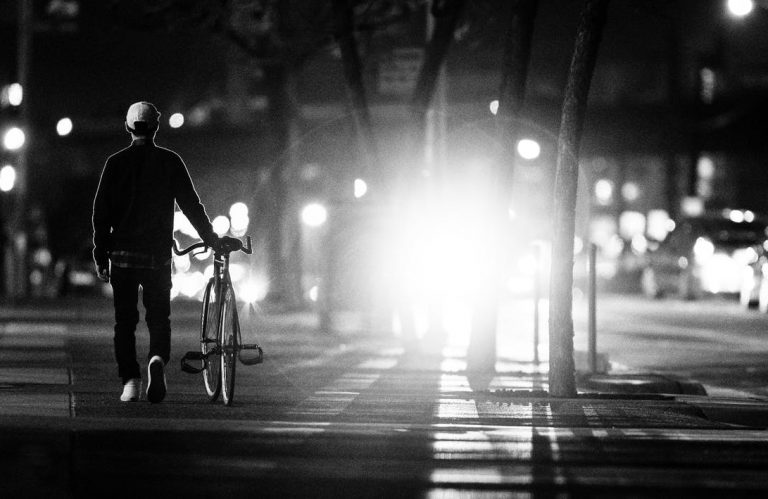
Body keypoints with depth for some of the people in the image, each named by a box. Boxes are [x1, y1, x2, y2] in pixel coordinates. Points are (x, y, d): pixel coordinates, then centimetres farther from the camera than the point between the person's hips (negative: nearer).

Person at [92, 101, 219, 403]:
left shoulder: (116, 163, 0)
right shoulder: (170, 161, 0)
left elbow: (101, 211, -1)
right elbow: (191, 203, 1)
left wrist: (100, 255, 4)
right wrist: (210, 237, 12)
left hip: (123, 253, 0)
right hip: (158, 254, 0)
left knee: (125, 321, 7)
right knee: (159, 316, 7)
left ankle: (130, 381, 0)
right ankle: (158, 359, -21)